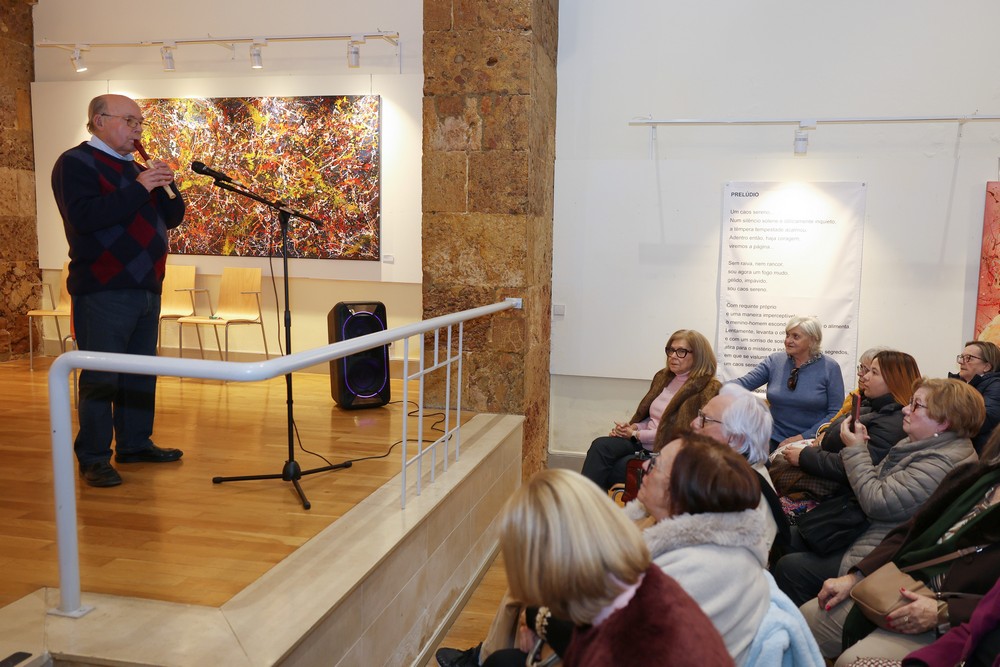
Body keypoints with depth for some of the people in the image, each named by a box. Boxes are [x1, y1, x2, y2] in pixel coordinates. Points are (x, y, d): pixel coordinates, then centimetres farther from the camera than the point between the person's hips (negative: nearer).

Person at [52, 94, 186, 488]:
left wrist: (166, 185, -3)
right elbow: (83, 217, -22)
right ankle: (94, 458, 3)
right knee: (100, 376, -5)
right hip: (103, 292, -8)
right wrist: (138, 188, -22)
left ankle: (135, 443, 23)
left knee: (142, 372, 12)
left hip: (146, 288, 8)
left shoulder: (136, 167, 19)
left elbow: (173, 217, 15)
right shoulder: (75, 163, -4)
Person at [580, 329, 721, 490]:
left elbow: (680, 433, -13)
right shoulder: (663, 377, 15)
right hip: (642, 442, 6)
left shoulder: (707, 389, -8)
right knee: (601, 445, -24)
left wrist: (636, 435, -10)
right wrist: (633, 427, 0)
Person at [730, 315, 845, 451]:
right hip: (775, 441, 2)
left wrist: (803, 437, -12)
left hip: (812, 444, -2)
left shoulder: (829, 367, -2)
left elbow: (836, 412, -4)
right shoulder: (775, 361, 5)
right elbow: (744, 383, -3)